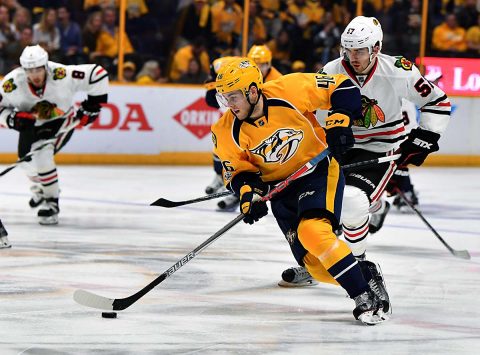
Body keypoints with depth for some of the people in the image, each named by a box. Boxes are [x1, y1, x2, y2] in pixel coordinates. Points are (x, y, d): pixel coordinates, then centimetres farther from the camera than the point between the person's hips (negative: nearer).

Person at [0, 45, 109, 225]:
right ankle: (41, 187, 44)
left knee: (41, 154, -25)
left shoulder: (61, 75, -35)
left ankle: (51, 202, -12)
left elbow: (98, 74, -27)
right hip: (31, 123, 4)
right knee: (27, 159, 8)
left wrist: (93, 104, -21)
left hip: (62, 120, -4)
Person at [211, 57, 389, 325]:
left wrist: (339, 120, -23)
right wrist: (249, 193, -21)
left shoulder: (290, 91, -20)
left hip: (319, 170, -4)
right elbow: (238, 171, -2)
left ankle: (367, 299, -25)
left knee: (313, 231, -29)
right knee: (317, 267, -6)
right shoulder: (228, 131, -10)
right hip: (280, 188, 5)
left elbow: (342, 88, -11)